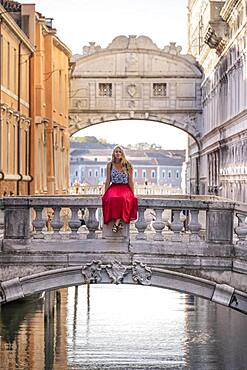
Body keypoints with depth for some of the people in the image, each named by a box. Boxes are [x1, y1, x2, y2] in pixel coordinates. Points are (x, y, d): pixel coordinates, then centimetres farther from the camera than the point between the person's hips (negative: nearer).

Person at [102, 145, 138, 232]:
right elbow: (108, 181, 12)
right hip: (113, 187, 1)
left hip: (125, 188, -1)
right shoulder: (110, 165, 10)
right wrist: (105, 193, 4)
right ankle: (119, 222, -33)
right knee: (112, 198, -36)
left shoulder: (127, 165, 6)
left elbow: (130, 181, 6)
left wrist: (133, 194, 1)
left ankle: (117, 222, -37)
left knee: (123, 198, -38)